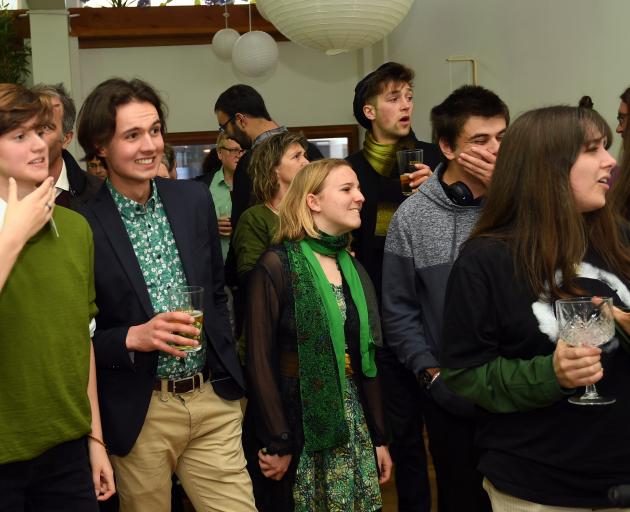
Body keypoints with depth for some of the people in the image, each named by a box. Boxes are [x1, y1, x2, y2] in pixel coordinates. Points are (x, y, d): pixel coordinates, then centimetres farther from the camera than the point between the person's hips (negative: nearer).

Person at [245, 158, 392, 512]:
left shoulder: (354, 269, 9)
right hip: (298, 419, -6)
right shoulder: (277, 266, -12)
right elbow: (260, 361, -13)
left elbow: (367, 358, 12)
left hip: (352, 423, 6)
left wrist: (378, 437, 11)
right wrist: (277, 443, -13)